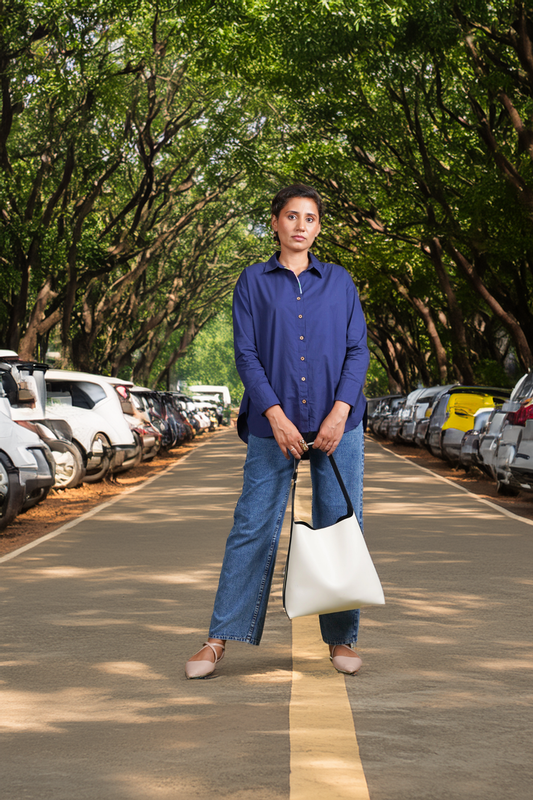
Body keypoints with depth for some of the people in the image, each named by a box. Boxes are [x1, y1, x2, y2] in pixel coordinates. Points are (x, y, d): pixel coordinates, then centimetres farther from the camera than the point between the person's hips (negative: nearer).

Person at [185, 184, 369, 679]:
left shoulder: (339, 282, 10)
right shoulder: (253, 282, 6)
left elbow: (358, 350, 5)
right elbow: (246, 355, 0)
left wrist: (340, 411, -10)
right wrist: (276, 416, -12)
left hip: (336, 424, 1)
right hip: (273, 424, -1)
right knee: (252, 527, -2)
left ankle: (341, 639, 14)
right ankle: (220, 639, 4)